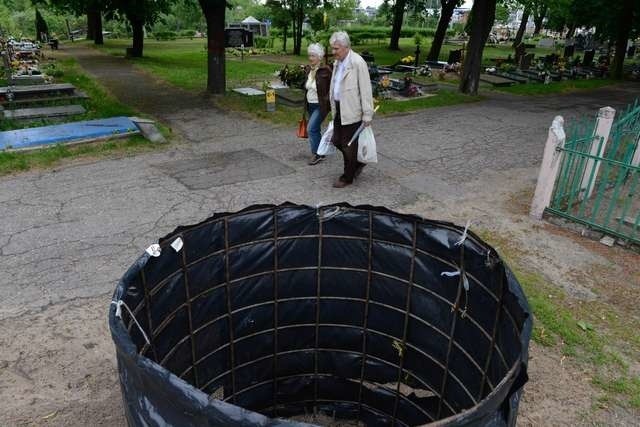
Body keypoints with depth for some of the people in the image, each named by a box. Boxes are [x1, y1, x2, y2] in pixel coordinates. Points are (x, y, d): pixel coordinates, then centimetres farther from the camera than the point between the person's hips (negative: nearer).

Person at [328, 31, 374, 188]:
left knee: (348, 145, 2)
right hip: (339, 109, 8)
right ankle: (357, 162, 35)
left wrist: (367, 114, -16)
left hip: (352, 111, -8)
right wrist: (334, 106, 16)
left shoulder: (357, 62, -16)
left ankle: (347, 177, 18)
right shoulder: (337, 62, 9)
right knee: (336, 141, 13)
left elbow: (365, 90, -16)